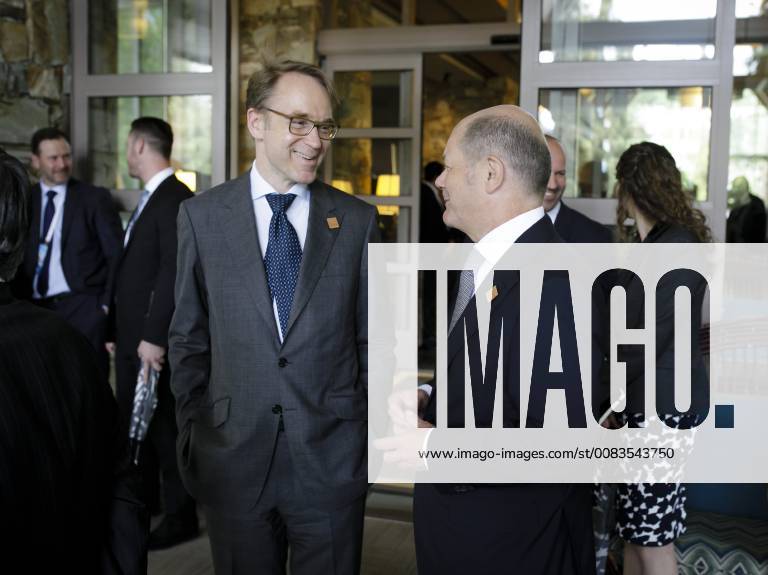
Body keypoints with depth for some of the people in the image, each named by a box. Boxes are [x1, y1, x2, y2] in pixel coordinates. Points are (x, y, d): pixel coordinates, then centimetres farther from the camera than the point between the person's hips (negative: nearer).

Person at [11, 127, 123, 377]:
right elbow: (19, 256, 13)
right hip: (35, 309, 3)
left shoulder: (95, 198, 2)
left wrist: (107, 303, -6)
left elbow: (117, 255, 1)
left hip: (82, 307, -3)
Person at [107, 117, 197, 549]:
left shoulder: (176, 198, -15)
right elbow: (132, 270, 15)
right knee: (133, 423, 17)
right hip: (132, 336, 9)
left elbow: (175, 271, -22)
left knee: (165, 426, 0)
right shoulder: (149, 198, 16)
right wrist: (117, 327, 12)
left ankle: (181, 517, 13)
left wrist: (155, 335, -23)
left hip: (156, 338, -9)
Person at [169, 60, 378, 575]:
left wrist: (369, 434, 3)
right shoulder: (202, 216, 0)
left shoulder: (358, 220, 0)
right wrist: (195, 431, 2)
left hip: (333, 458, 0)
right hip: (232, 460, 0)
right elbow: (189, 339, 4)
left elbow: (369, 338, 4)